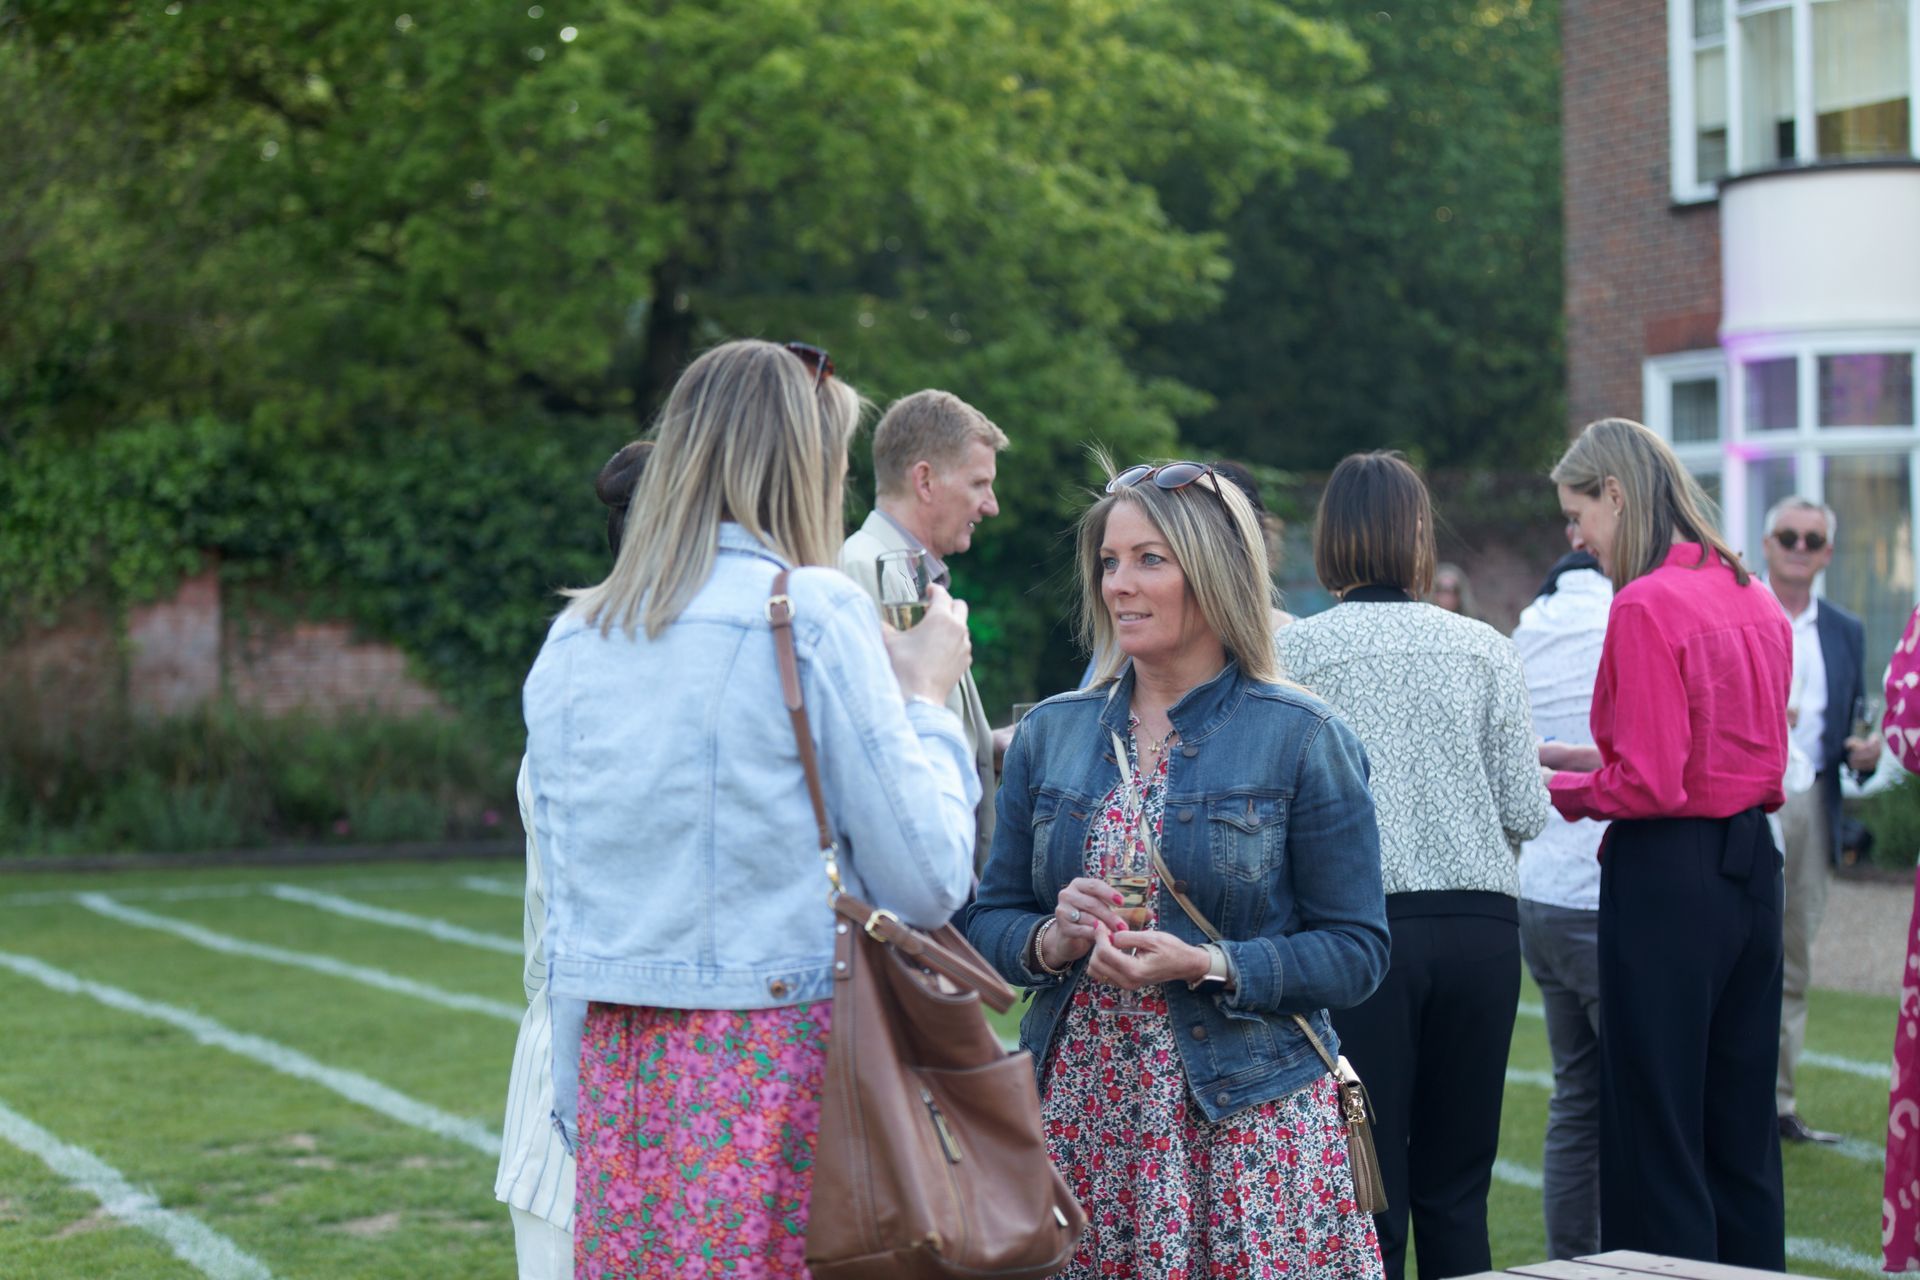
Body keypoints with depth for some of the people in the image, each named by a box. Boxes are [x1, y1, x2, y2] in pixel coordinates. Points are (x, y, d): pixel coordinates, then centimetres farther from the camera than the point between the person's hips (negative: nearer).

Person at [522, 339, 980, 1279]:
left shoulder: (571, 639, 9)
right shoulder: (813, 611, -8)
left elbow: (562, 912, 13)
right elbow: (926, 882, -8)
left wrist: (581, 1102, 21)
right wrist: (924, 701, 7)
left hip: (618, 1068, 6)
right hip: (779, 1055, -6)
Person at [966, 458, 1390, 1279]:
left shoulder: (1303, 740, -1)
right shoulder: (1050, 734, 11)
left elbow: (1357, 950, -4)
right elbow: (989, 920, 13)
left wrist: (1204, 966, -16)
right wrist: (1052, 939, -8)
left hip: (1245, 1120, -3)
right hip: (1078, 1115, 3)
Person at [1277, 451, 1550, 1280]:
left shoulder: (1294, 652, -3)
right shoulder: (1482, 649, 3)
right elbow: (1525, 812, 1)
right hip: (1479, 924, 2)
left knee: (1369, 1198, 2)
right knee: (1457, 1194, 11)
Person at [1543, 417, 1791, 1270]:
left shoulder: (1645, 607, -16)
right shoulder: (1756, 601, 9)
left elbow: (1647, 785, -19)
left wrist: (1558, 786, -2)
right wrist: (1588, 759, 15)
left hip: (1667, 878, -8)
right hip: (1752, 868, 8)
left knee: (1656, 1137, 0)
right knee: (1742, 1134, 14)